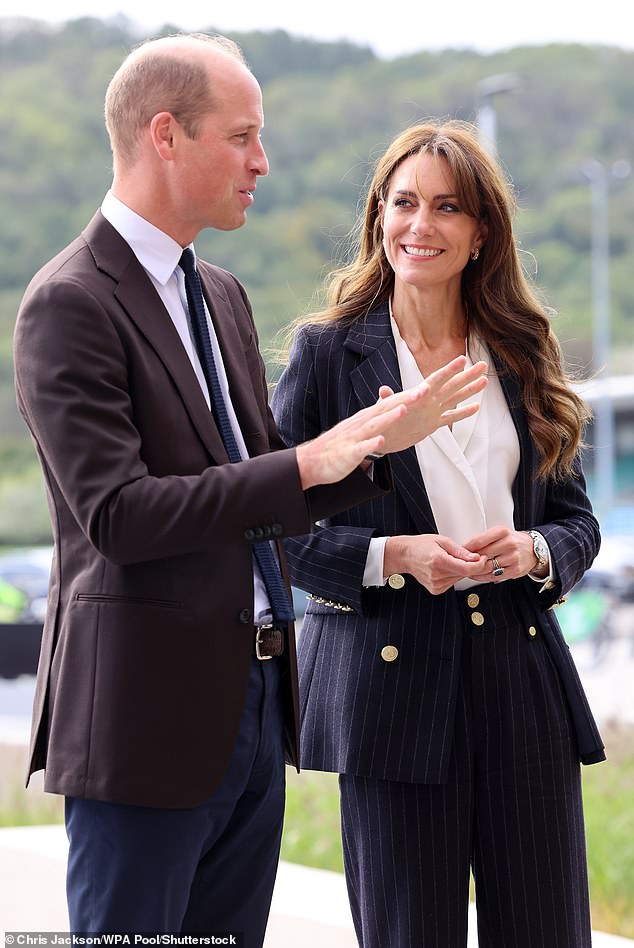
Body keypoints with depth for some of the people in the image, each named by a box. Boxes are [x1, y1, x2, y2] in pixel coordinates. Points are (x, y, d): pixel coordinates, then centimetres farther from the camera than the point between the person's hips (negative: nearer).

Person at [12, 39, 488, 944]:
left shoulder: (222, 295, 15)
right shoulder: (69, 304, -12)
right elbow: (118, 514, -21)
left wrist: (380, 441, 4)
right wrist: (307, 465, -22)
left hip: (253, 708, 8)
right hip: (146, 717, -8)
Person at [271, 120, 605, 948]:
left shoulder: (525, 355, 12)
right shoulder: (327, 351, 1)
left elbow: (578, 517, 14)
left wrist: (533, 552, -8)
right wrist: (392, 557, -16)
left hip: (523, 670, 3)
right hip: (392, 680, -3)